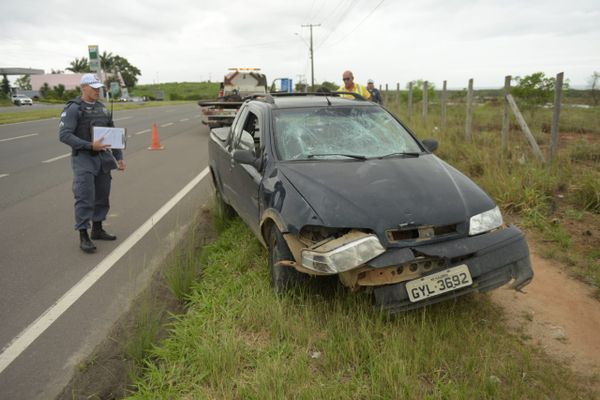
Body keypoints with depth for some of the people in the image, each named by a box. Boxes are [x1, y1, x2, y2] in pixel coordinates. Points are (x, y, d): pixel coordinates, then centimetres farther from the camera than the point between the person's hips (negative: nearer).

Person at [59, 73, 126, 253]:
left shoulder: (102, 109, 12)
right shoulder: (73, 109, -9)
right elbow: (64, 135, -18)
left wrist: (119, 157, 9)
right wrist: (90, 146, -26)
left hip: (103, 157, 7)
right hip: (83, 158, -7)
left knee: (102, 195, 11)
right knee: (85, 198, -8)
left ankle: (97, 230, 25)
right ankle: (83, 237, -1)